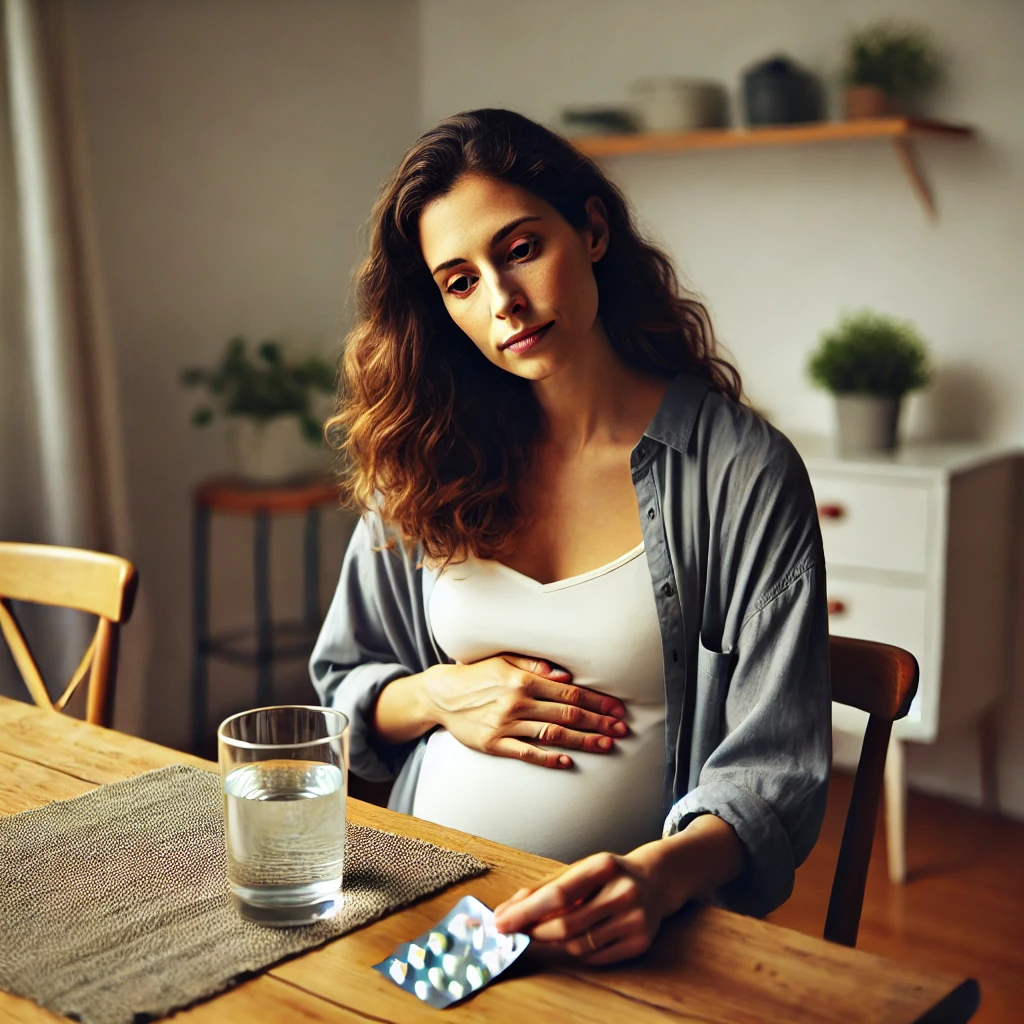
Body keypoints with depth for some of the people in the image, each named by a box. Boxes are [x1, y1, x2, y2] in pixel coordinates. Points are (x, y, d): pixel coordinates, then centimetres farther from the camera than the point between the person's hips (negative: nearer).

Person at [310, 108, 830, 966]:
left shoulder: (742, 472, -6)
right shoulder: (428, 460, 6)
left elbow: (774, 767, -8)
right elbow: (343, 685, 16)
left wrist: (661, 874, -27)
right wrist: (441, 695, -5)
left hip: (616, 929, -2)